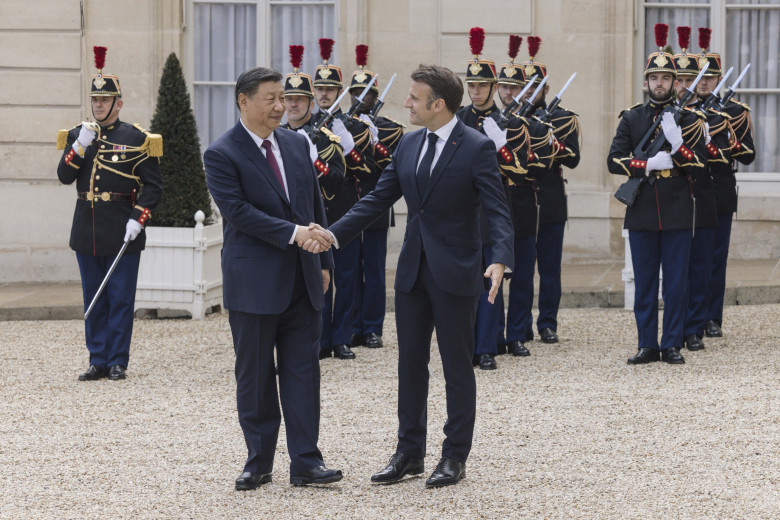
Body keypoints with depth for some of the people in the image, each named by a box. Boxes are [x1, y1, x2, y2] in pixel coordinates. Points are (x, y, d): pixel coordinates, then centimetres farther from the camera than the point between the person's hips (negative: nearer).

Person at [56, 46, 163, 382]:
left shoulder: (136, 139, -2)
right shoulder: (77, 135, 9)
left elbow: (153, 186, -2)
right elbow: (64, 176, -1)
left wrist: (138, 220, -13)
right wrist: (80, 145, -15)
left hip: (122, 232, -4)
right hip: (87, 231, 4)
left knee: (120, 300, 0)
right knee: (93, 300, 8)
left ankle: (118, 363, 7)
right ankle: (98, 362, 14)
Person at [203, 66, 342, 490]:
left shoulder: (297, 144, 10)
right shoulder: (222, 154, -8)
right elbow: (238, 211, -18)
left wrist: (323, 260, 13)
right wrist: (292, 233, -22)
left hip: (302, 280, 5)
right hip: (254, 283, -5)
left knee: (303, 370, 2)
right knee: (254, 375, 4)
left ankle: (305, 462, 4)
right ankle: (258, 462, 13)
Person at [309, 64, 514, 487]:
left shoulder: (477, 148, -12)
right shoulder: (408, 145, 7)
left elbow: (497, 211, -17)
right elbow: (378, 199, 9)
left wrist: (500, 261, -34)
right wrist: (334, 233, -2)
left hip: (454, 274, -6)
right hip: (413, 271, 6)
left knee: (457, 368, 4)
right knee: (410, 363, 11)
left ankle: (455, 457, 13)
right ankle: (409, 452, 21)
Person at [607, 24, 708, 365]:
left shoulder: (689, 119, 4)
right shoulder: (631, 119, 6)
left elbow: (701, 166, -1)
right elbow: (614, 160, -1)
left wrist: (677, 144, -17)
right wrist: (649, 164, -14)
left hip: (677, 214, -1)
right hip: (642, 214, 1)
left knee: (675, 283, 2)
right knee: (644, 284, 5)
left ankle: (672, 345, 9)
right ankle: (647, 345, 11)